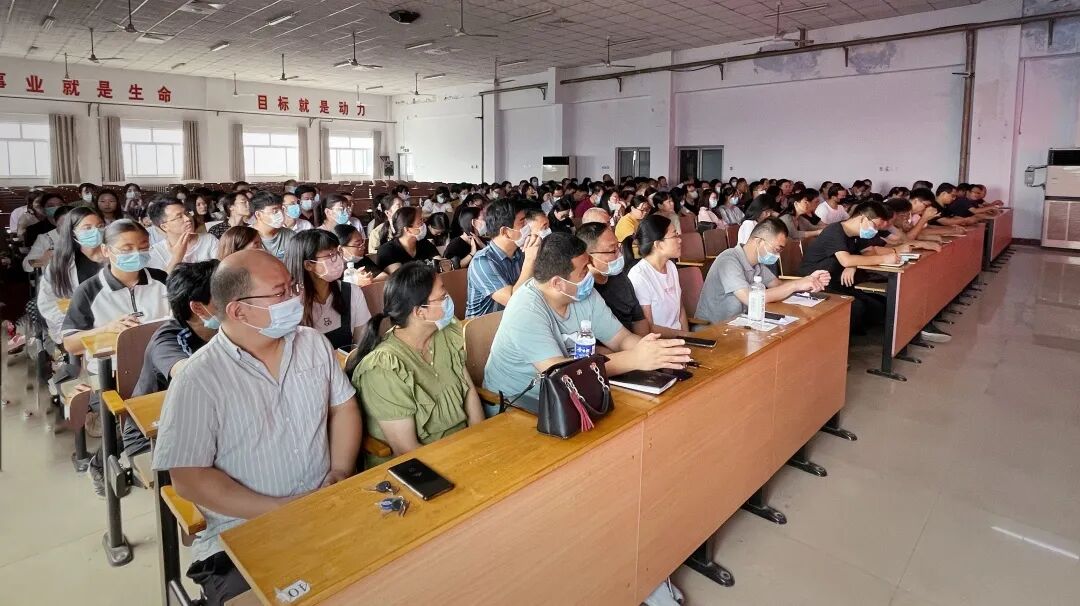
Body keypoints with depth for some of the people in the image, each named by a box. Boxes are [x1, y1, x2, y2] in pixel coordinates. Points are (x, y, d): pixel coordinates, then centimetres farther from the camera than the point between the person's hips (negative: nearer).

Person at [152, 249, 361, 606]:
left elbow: (343, 407, 11)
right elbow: (188, 477, -12)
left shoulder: (314, 343, 3)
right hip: (244, 535, -3)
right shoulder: (199, 380, -12)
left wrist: (340, 475, -4)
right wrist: (280, 509, -15)